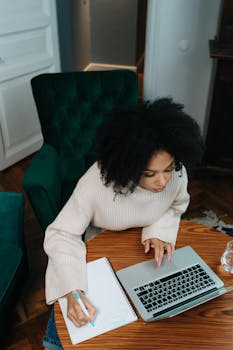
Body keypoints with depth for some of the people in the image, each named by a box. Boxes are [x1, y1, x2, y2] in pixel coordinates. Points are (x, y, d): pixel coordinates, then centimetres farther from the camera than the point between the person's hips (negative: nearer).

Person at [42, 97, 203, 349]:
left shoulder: (177, 173, -26)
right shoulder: (95, 184, -38)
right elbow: (61, 234, -29)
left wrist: (159, 232, -23)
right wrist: (72, 291, -42)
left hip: (146, 246, 3)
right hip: (102, 248, -2)